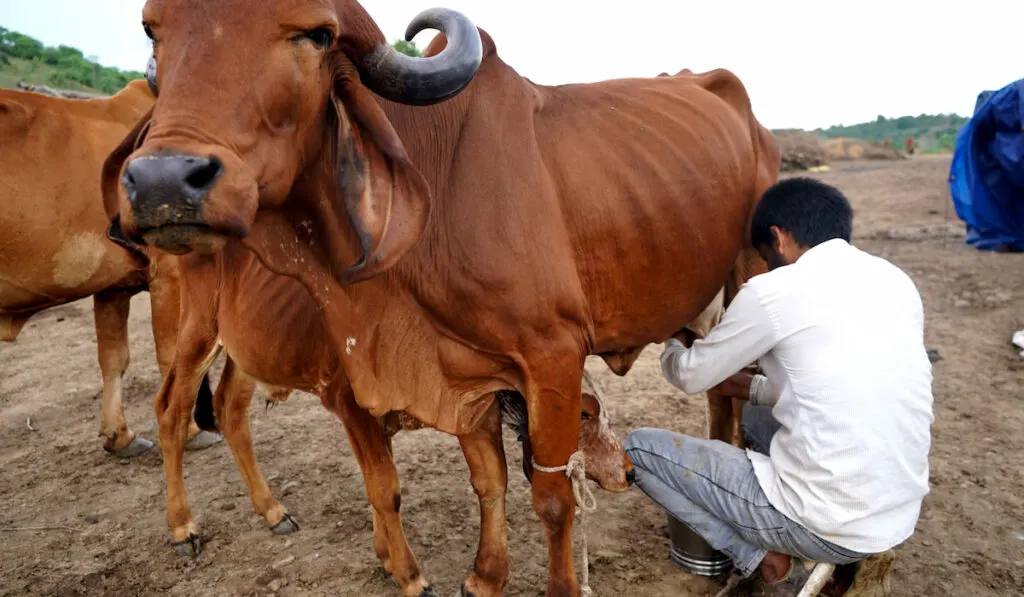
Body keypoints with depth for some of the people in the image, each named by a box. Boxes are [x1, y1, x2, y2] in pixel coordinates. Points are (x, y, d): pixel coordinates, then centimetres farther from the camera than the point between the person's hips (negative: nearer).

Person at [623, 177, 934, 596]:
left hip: (827, 525, -7)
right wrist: (755, 388, 25)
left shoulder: (774, 291, -14)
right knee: (758, 415, 30)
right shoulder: (897, 281, 6)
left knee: (640, 449, 3)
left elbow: (690, 376, 1)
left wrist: (671, 345, 24)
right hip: (900, 517, 8)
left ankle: (768, 560, 3)